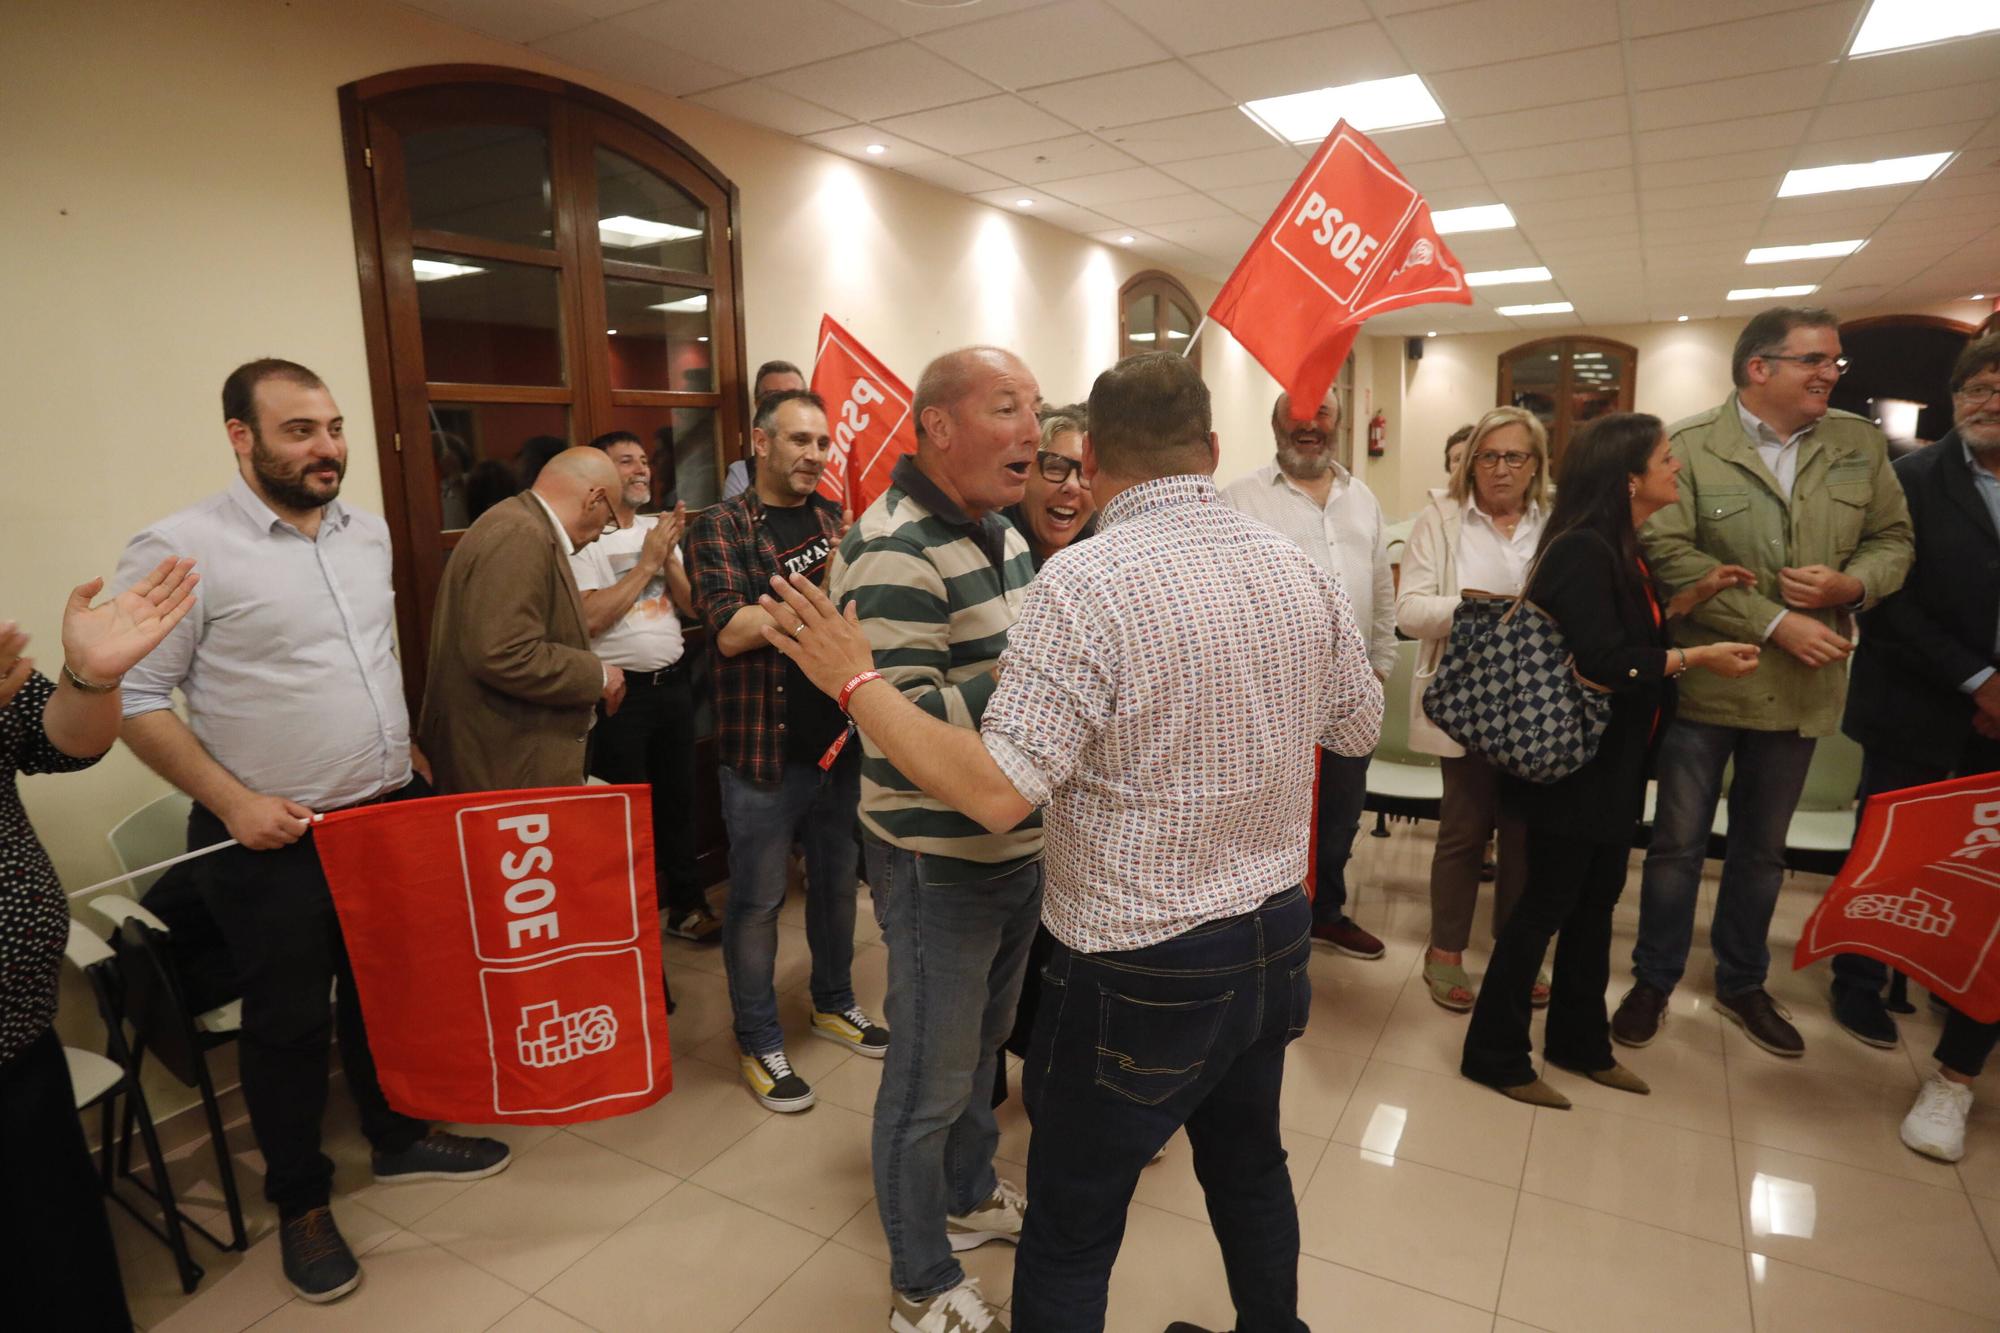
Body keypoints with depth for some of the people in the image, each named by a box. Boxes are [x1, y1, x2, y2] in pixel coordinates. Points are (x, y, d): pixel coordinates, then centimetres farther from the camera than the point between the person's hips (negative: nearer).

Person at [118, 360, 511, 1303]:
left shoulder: (366, 531, 5)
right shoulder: (180, 549, -14)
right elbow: (138, 699, -11)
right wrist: (234, 802, -17)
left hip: (393, 812, 6)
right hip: (274, 838, -5)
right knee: (288, 1023, 11)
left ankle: (396, 1138, 42)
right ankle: (300, 1202, 32)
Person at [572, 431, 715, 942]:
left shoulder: (661, 529, 8)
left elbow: (691, 604, 6)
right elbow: (590, 619, -21)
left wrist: (668, 556, -10)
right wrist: (647, 561, -17)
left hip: (673, 682, 6)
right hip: (622, 691, -6)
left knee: (678, 798, 16)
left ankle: (685, 904, 31)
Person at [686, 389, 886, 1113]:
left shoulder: (837, 519, 9)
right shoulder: (722, 526, -6)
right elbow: (731, 630, -18)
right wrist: (828, 580, -20)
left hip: (842, 736, 5)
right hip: (764, 747, -5)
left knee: (838, 880, 18)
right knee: (758, 899, 7)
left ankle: (834, 1002, 40)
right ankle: (757, 1041, 25)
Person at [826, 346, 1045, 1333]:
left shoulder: (1003, 534, 7)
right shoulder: (893, 551, -22)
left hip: (1020, 846, 9)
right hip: (940, 864, -9)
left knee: (981, 1047, 27)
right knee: (932, 1082, 10)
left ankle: (969, 1198, 51)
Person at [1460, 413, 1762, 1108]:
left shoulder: (1619, 548, 11)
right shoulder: (1581, 550, -19)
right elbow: (1603, 662, -25)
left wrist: (1696, 595, 10)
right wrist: (1700, 657, -17)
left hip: (1613, 763, 10)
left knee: (1595, 899, 18)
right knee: (1548, 902, -1)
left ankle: (1580, 1042, 33)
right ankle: (1494, 1054, 13)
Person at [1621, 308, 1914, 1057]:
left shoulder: (1860, 445, 5)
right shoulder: (1690, 446, -10)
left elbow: (1894, 542, 9)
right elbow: (1670, 555, -18)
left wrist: (1851, 585, -13)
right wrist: (1776, 623, -20)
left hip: (1800, 685, 4)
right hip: (1705, 679, -4)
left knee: (1762, 848, 18)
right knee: (1678, 843, 7)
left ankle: (1741, 985, 35)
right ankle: (1654, 981, 24)